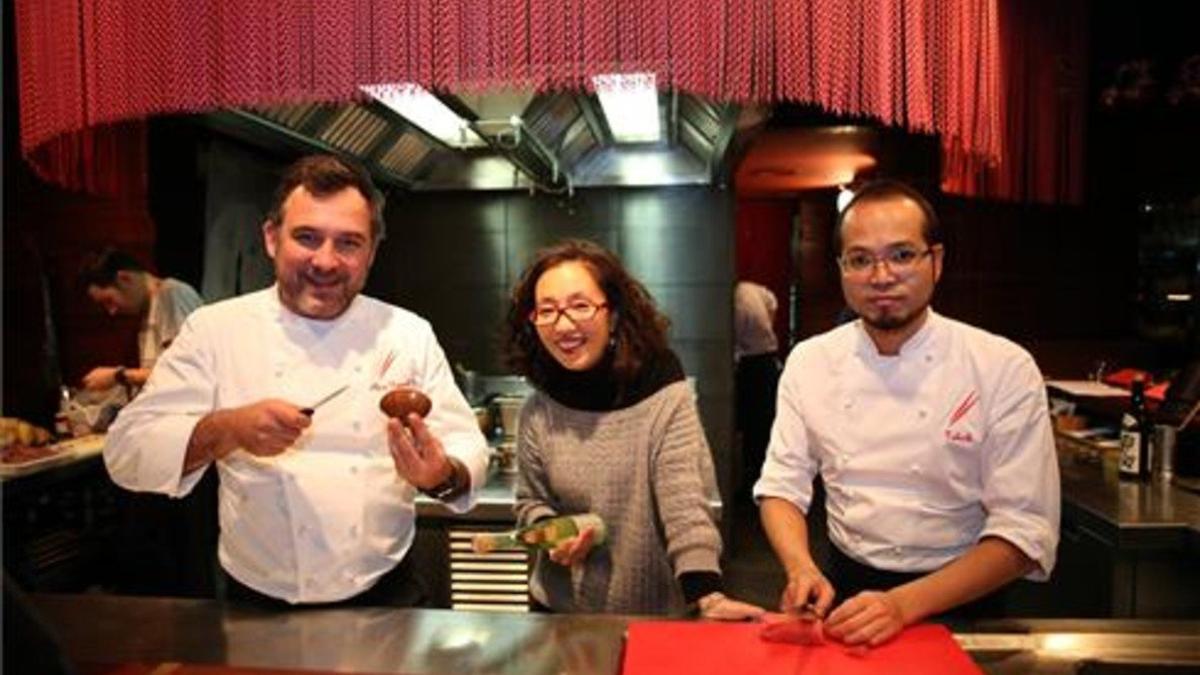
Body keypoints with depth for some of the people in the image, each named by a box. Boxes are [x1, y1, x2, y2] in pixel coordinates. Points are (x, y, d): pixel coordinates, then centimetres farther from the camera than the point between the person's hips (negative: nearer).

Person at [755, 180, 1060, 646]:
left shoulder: (1005, 369, -11)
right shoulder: (810, 361, -2)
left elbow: (1025, 531, -12)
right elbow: (782, 485, 2)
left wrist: (905, 604, -23)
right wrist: (802, 570, -16)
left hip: (957, 600, -1)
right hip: (845, 590, 1)